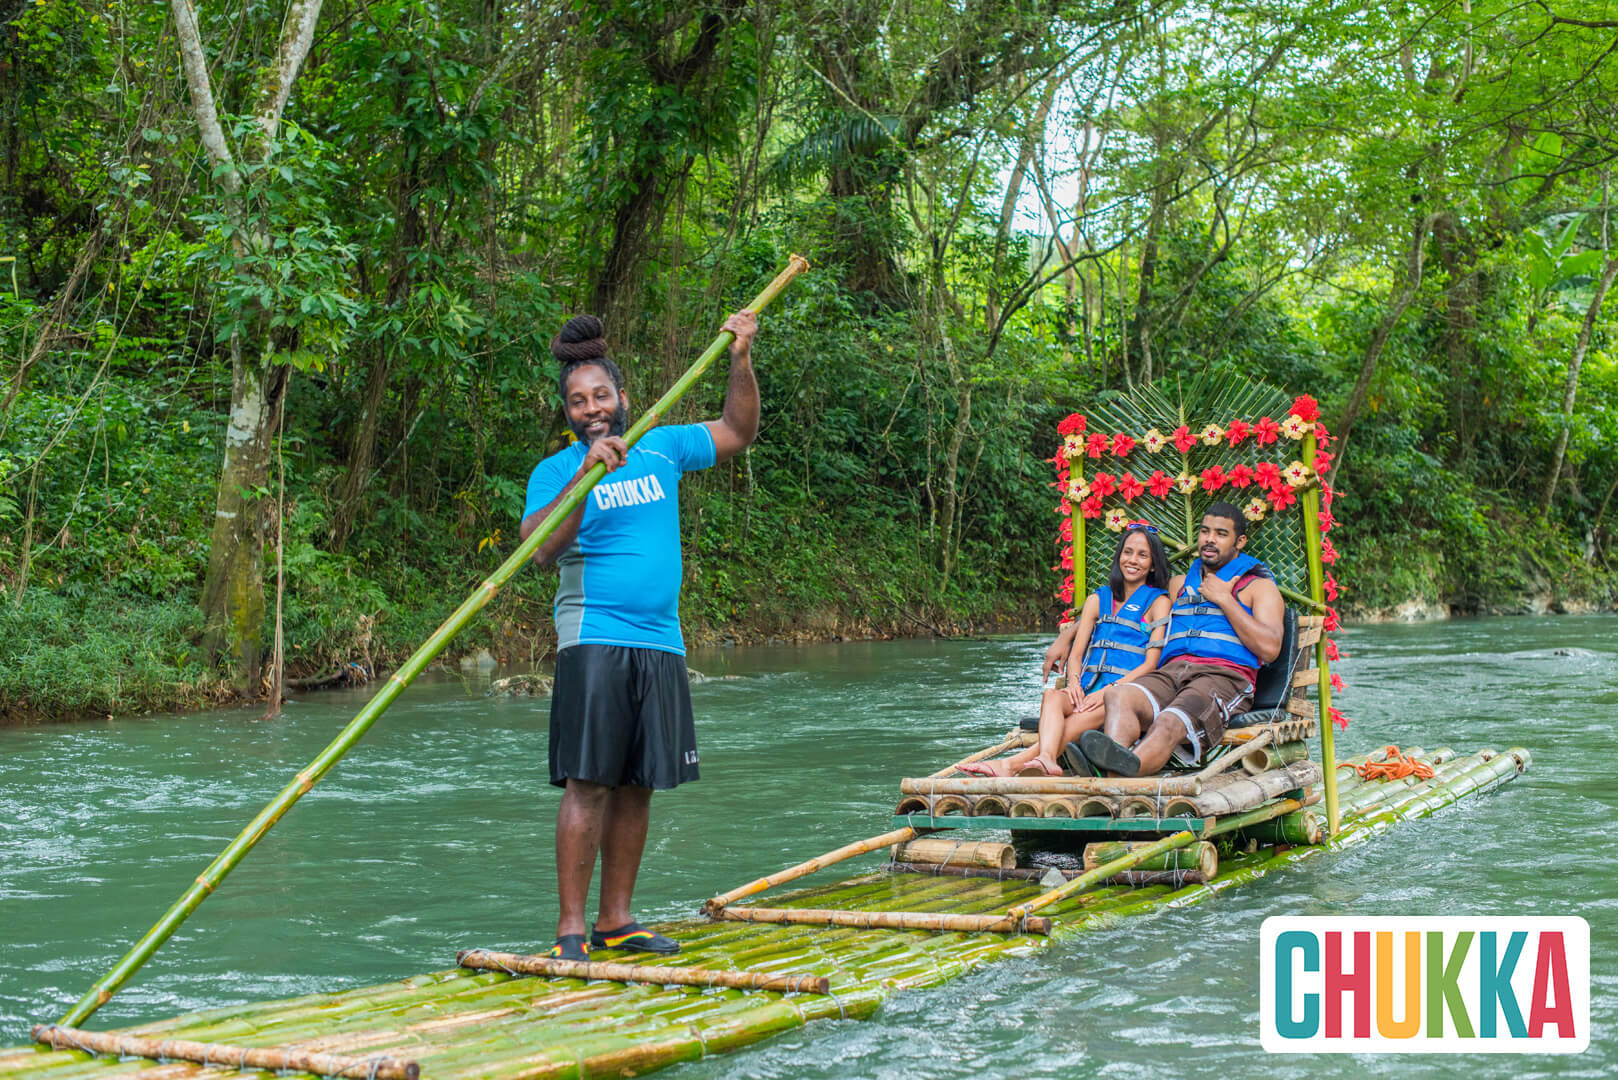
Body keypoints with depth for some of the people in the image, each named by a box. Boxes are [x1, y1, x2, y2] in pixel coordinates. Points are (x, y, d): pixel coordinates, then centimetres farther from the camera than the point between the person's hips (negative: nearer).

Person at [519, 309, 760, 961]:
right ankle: (570, 928, -8)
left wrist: (741, 361, 7)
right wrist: (586, 474, -25)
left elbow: (738, 434, 20)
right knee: (589, 784, -11)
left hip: (661, 644, 5)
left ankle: (615, 921, 15)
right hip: (594, 643, -5)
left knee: (637, 786, 7)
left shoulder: (662, 449, 11)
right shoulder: (556, 471, -1)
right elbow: (540, 548, -16)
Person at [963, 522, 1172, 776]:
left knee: (1087, 716, -37)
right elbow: (1076, 652, 13)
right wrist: (1074, 681, -10)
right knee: (1051, 696, -31)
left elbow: (1151, 662, -2)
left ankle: (1012, 764, -57)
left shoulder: (1158, 602, 10)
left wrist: (1111, 690, -16)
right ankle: (1047, 758, -61)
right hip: (1088, 689, 4)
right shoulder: (1097, 600, 22)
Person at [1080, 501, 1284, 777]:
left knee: (1169, 724, -38)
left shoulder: (1259, 586, 17)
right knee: (1119, 695, -32)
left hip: (1224, 675, -4)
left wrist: (1224, 599, 4)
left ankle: (1127, 766, -67)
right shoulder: (1180, 584, 32)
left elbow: (1269, 648, -1)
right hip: (1172, 670, 4)